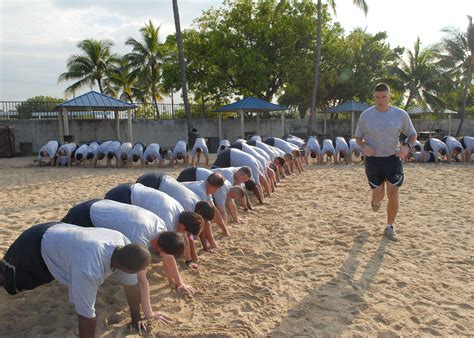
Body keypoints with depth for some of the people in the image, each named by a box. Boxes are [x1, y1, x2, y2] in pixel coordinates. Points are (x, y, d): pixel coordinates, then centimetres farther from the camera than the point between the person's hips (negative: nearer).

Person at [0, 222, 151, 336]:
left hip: (58, 234, 6)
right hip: (35, 245, -6)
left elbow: (131, 285, -11)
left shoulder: (123, 243, -25)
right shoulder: (88, 269, -46)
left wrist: (136, 318, -2)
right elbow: (86, 315, -36)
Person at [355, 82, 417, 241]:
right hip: (373, 160, 0)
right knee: (379, 195, 5)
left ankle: (390, 227, 17)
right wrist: (364, 146, -16)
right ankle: (375, 201, 45)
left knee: (393, 195, -3)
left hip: (393, 159, 0)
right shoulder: (366, 115, -4)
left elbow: (412, 134, 7)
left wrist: (407, 146, -14)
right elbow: (358, 137, 7)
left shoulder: (401, 114, -4)